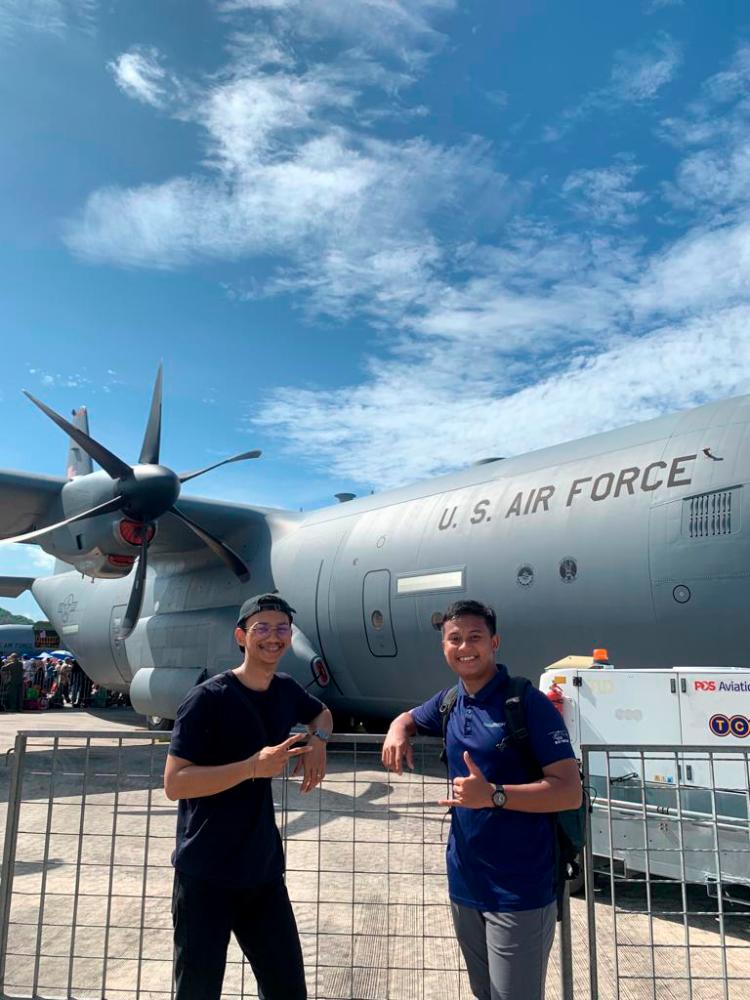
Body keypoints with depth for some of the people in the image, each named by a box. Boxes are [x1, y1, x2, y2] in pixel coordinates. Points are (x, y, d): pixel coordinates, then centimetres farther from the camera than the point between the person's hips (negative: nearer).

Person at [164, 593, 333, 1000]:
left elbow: (322, 713, 26)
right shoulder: (208, 699, -15)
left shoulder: (285, 690, 5)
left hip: (263, 872, 6)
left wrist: (318, 741, 3)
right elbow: (174, 783, -17)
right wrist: (253, 767, -26)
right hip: (205, 876, -6)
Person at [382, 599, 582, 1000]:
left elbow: (569, 792, -19)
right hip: (464, 882, 7)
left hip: (519, 890, -7)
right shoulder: (450, 702, 4)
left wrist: (493, 795, -30)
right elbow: (410, 717, 25)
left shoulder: (528, 703, -15)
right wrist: (397, 731, 0)